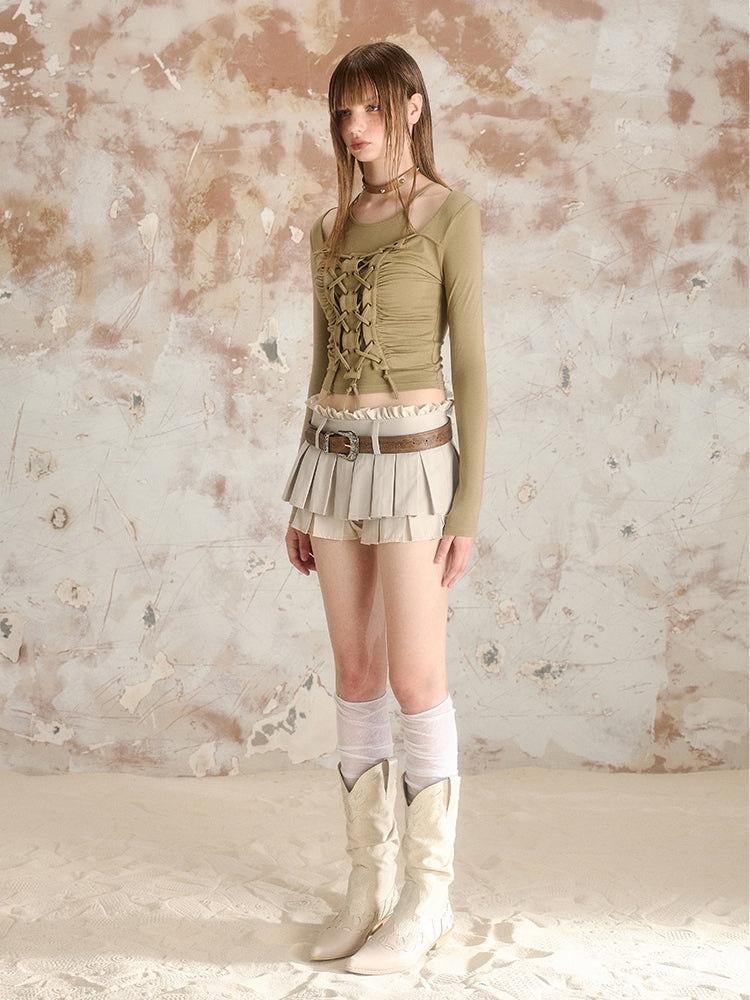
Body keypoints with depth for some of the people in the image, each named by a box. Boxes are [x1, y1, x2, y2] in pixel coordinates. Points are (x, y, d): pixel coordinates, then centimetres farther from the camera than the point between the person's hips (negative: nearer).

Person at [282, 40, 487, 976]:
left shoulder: (451, 214, -4)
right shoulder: (331, 229, 13)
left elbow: (470, 362, -7)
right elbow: (323, 360, 15)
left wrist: (468, 505, -12)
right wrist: (304, 499, 13)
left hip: (411, 457, -6)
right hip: (334, 457, 6)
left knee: (415, 681, -3)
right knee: (355, 676, 8)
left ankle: (426, 896, 11)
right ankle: (369, 883, 19)